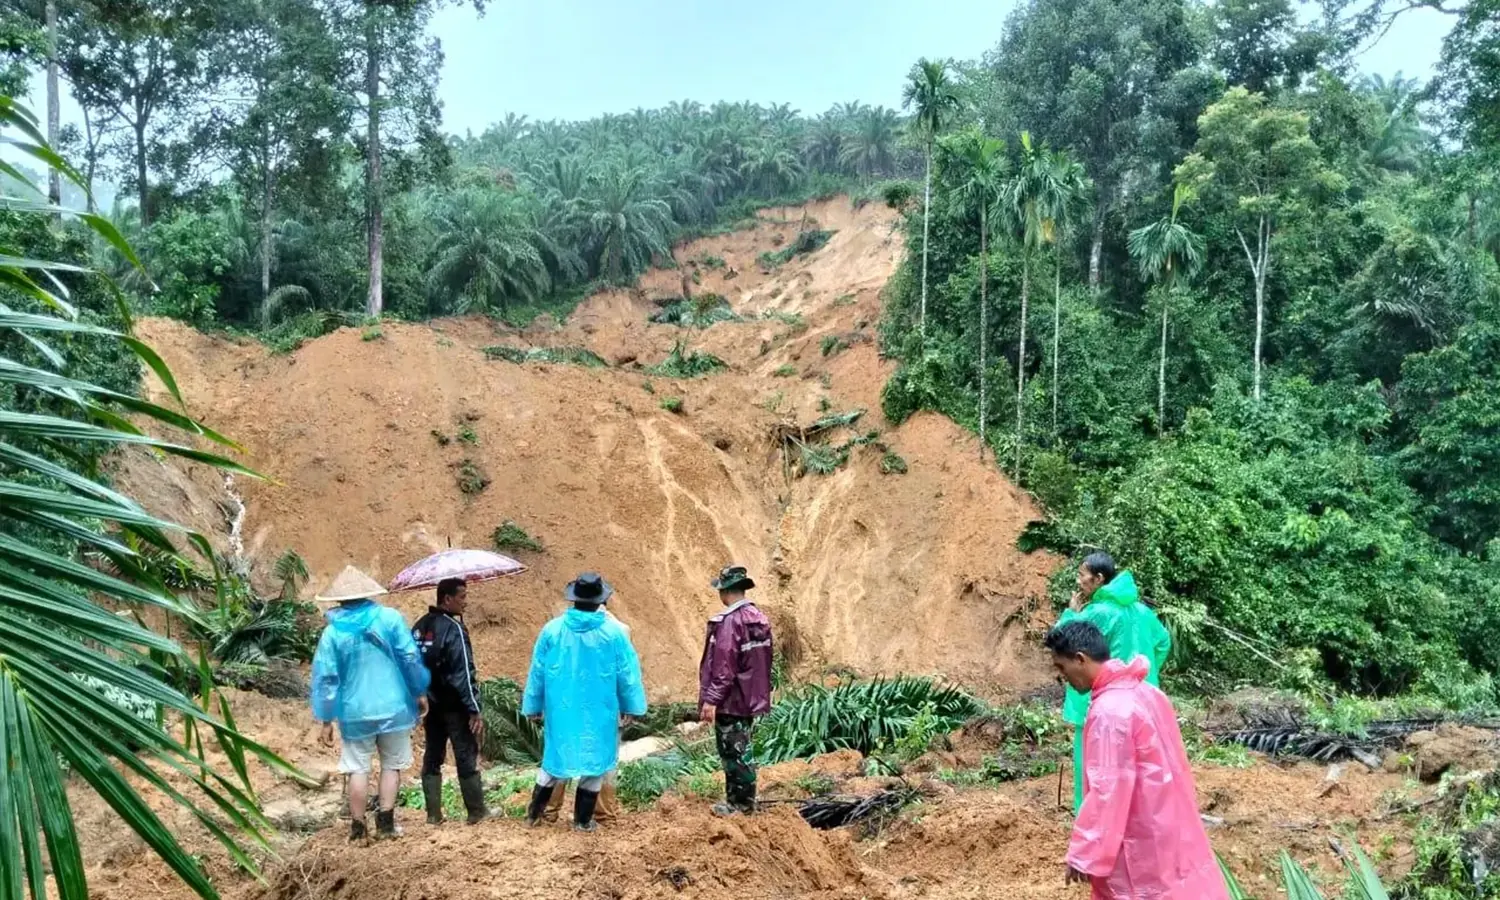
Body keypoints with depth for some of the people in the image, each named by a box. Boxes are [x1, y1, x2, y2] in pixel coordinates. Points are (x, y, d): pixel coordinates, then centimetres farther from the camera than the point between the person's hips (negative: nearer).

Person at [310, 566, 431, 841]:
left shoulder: (333, 632, -3)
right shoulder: (390, 618, -6)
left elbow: (325, 677, -3)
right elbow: (410, 658, -7)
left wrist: (326, 719, 3)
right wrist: (420, 692, 4)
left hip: (354, 712, 0)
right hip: (393, 707, 0)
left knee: (358, 769, 9)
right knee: (391, 765, 12)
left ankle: (358, 827, 13)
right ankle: (386, 822, 10)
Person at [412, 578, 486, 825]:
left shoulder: (419, 626, 7)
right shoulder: (453, 628, -18)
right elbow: (463, 672, -22)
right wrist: (475, 709, -20)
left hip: (430, 704, 7)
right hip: (454, 706, -7)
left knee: (432, 758, 13)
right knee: (466, 758, 2)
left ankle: (433, 814, 15)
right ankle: (477, 812, 8)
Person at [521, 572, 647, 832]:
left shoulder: (552, 629, -7)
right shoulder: (613, 632, -12)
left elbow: (537, 672, 1)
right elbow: (627, 673, -5)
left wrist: (533, 706, 13)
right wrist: (632, 706, 7)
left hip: (561, 709, 2)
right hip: (598, 711, -2)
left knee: (555, 754, 19)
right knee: (594, 759, 10)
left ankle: (535, 811, 27)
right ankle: (583, 819, 15)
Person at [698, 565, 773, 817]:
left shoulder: (729, 621, -19)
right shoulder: (759, 618, 8)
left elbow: (724, 665, -23)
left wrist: (711, 699, -20)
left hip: (731, 700, -9)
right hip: (751, 698, 9)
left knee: (732, 751, 1)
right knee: (741, 750, 17)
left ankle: (740, 803, 8)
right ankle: (741, 800, 25)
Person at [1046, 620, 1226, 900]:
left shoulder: (1109, 711, -25)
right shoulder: (1145, 691, 5)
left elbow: (1107, 791, -24)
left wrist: (1083, 855, -18)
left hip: (1142, 841, -9)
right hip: (1169, 825, 9)